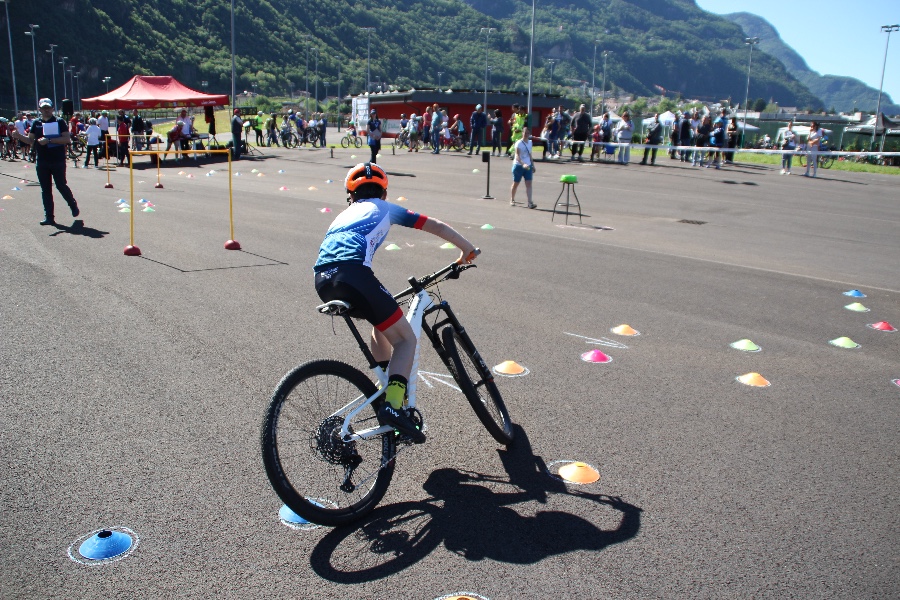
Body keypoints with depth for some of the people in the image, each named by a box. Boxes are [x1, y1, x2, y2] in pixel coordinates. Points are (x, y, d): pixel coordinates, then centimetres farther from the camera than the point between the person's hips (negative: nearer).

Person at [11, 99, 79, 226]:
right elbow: (31, 141, 12)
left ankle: (73, 205, 26)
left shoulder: (59, 122, -1)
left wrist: (49, 140, -19)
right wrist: (19, 136, -6)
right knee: (45, 190, 4)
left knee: (61, 185, -1)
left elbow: (67, 139, -11)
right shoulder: (36, 123, 11)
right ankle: (49, 217, 7)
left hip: (58, 161, -4)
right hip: (42, 162, 4)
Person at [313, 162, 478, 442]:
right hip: (352, 273, -6)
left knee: (383, 322, 29)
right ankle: (393, 405, -19)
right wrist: (467, 250, 41)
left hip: (322, 281, 6)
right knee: (406, 339, 3)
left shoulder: (343, 215, 38)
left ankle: (389, 389, 33)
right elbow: (438, 227, 27)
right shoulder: (385, 209, 26)